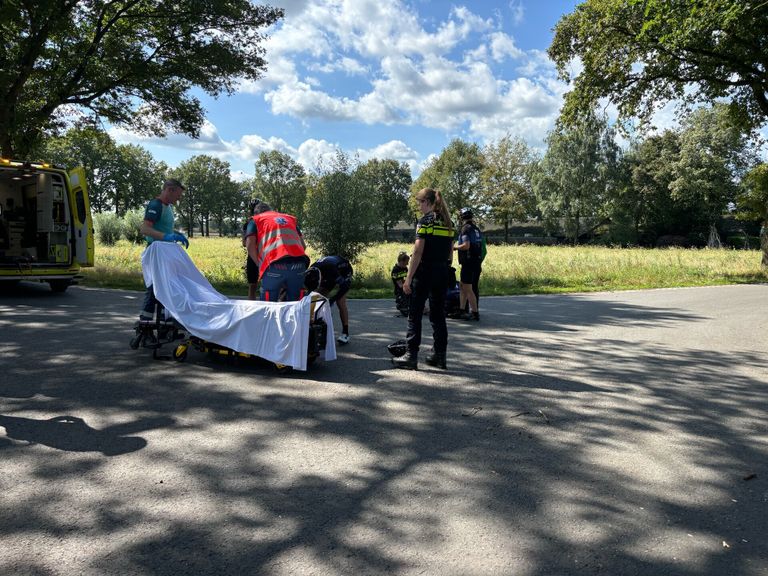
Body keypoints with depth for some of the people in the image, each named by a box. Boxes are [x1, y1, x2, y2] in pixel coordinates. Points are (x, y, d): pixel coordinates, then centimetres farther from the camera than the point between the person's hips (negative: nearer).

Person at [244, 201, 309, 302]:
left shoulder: (255, 220, 23)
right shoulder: (290, 218, 33)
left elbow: (250, 245, 7)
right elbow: (303, 244, 23)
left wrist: (260, 264, 17)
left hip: (274, 266, -3)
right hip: (298, 264, 3)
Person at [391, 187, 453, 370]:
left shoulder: (425, 220, -10)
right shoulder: (447, 222, 12)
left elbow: (418, 252, -15)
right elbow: (450, 253, 15)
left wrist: (408, 278, -14)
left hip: (425, 272, -7)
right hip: (442, 273, 7)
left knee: (415, 314, 0)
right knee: (438, 315, 12)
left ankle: (411, 356, 2)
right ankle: (439, 355, 15)